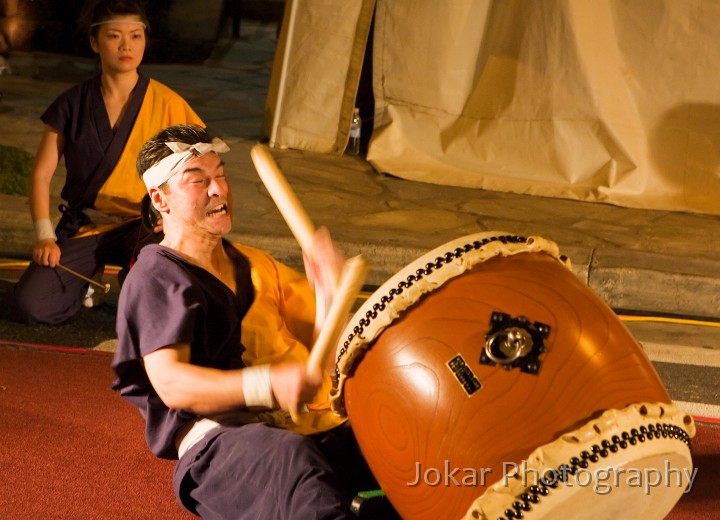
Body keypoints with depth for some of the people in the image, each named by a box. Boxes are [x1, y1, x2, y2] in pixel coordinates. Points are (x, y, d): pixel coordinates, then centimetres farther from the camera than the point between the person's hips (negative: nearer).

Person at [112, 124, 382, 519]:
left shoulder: (251, 264, 27)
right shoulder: (154, 278, 2)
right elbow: (170, 383, -13)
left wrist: (330, 295, -4)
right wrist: (268, 386, -28)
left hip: (314, 426, 8)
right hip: (222, 439, -8)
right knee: (289, 458, -42)